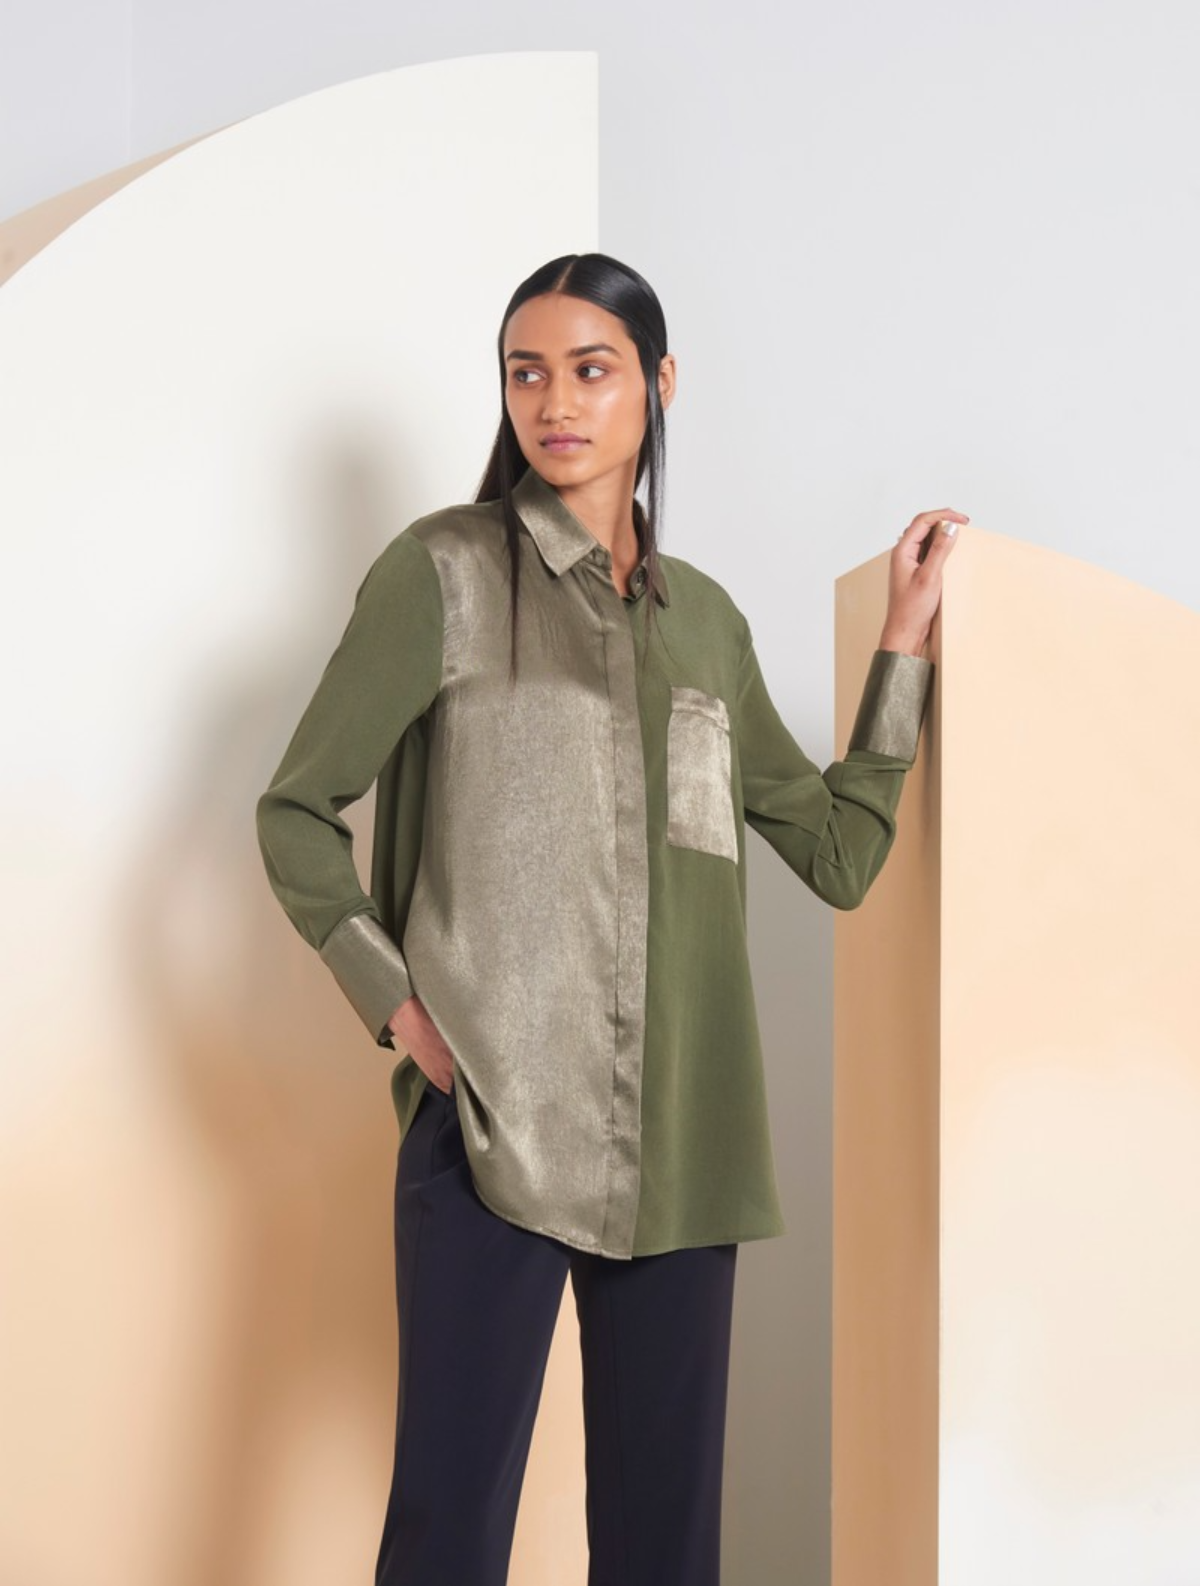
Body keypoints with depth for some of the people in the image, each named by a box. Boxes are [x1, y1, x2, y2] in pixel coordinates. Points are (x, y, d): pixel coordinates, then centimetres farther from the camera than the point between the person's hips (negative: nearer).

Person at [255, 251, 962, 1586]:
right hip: (491, 1126, -4)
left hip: (682, 1146, 4)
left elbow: (839, 852, 14)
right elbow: (297, 814, 1)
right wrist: (400, 1006, -7)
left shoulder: (706, 618, 15)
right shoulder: (446, 570, 2)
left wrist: (904, 637, 12)